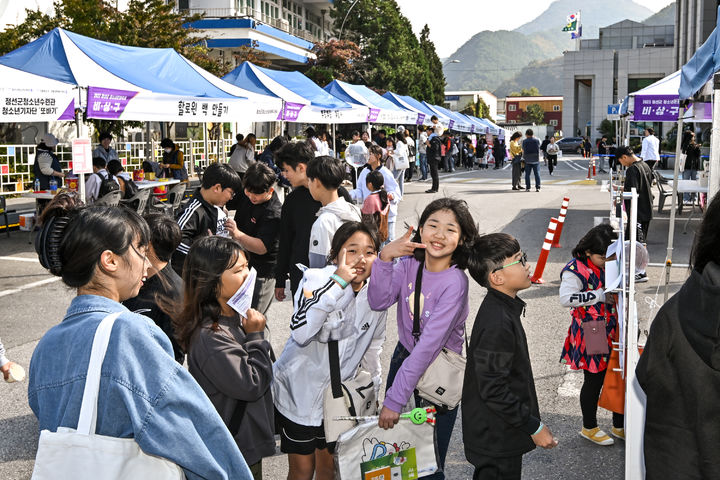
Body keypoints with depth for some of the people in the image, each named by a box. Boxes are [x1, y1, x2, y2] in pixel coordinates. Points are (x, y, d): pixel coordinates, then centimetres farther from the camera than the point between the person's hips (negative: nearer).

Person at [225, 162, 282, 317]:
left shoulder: (274, 213, -25)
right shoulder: (246, 196, 0)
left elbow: (262, 247, -32)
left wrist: (237, 234, -45)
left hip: (261, 273, -8)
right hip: (243, 263, 9)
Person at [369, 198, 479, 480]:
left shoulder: (455, 283, -26)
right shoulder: (409, 263, -7)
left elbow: (429, 345, -28)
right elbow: (379, 302, -17)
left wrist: (395, 399, -28)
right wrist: (385, 258, -31)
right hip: (404, 356, 5)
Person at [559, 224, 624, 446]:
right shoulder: (575, 270, -17)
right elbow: (566, 298, -29)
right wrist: (600, 295, -27)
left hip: (612, 332, 7)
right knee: (594, 380, 6)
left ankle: (619, 426, 31)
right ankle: (589, 428, 27)